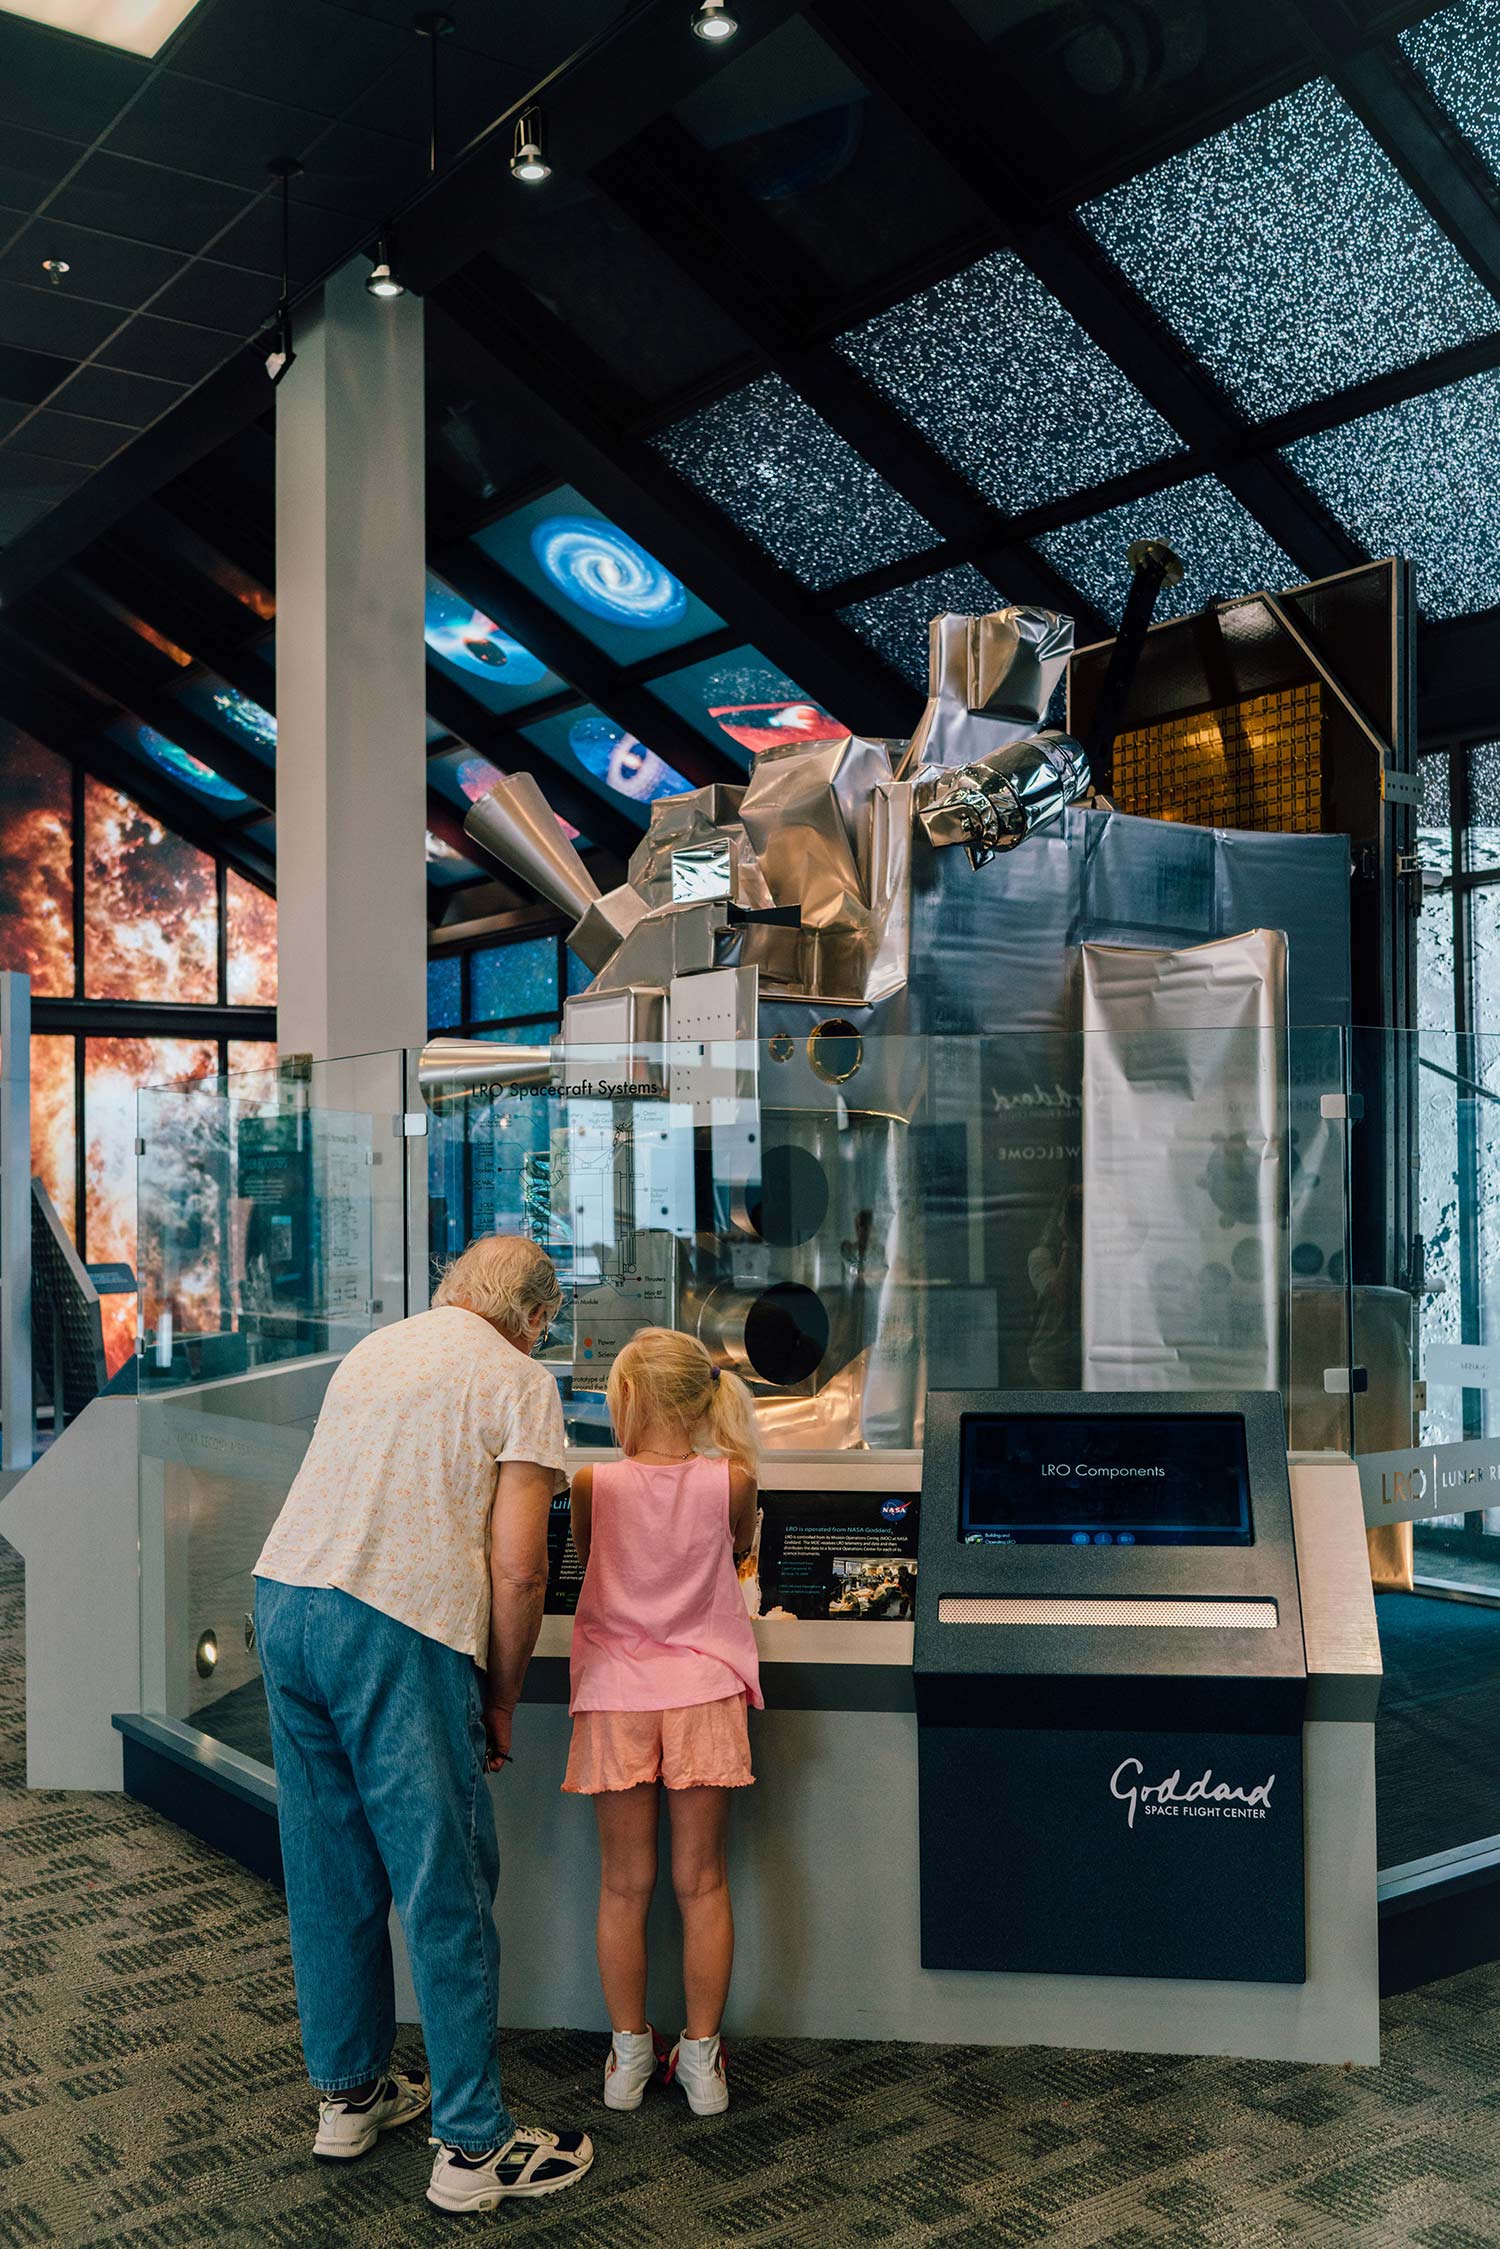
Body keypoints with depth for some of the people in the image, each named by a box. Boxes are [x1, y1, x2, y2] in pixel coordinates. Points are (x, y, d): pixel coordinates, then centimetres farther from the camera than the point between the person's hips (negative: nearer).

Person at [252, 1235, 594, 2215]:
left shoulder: (375, 1349, 20)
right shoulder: (520, 1381, 0)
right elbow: (518, 1567, -7)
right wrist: (502, 1701, 5)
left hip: (285, 1593, 7)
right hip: (400, 1629, -7)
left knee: (330, 1868, 18)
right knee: (445, 1887, 3)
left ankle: (349, 2091, 33)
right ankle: (475, 2146, 12)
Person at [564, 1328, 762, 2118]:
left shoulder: (593, 1485, -7)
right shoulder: (731, 1481, -7)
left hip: (615, 1694, 0)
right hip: (702, 1689, 0)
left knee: (624, 1886, 11)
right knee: (701, 1881, 10)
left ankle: (629, 2057, 22)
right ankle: (702, 2059, 19)